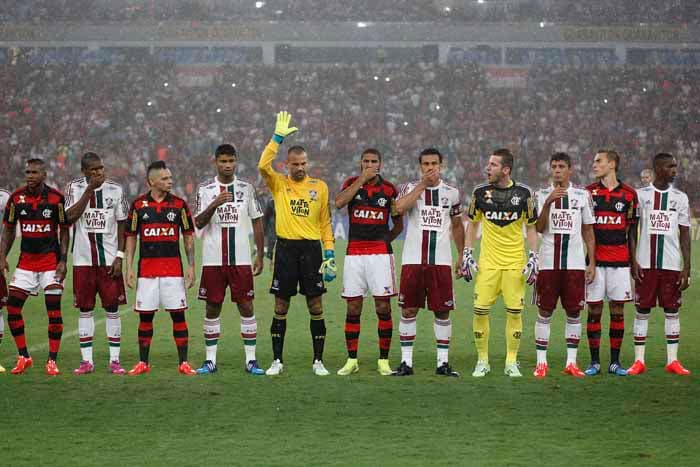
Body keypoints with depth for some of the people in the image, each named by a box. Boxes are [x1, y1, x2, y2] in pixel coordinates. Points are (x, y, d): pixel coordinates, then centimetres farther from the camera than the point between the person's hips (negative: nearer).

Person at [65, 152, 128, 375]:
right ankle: (86, 361, 10)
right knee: (85, 309, 4)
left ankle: (114, 360, 4)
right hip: (83, 259, 1)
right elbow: (71, 216, -14)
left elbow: (121, 225, 2)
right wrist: (90, 189, -16)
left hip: (109, 259, -1)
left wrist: (119, 256, -4)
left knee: (112, 308, -1)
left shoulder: (115, 190, 0)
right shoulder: (75, 188, 1)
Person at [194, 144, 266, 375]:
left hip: (241, 259, 0)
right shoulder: (205, 189, 3)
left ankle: (251, 360, 3)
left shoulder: (246, 188, 5)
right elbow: (198, 223, -4)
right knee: (212, 308, 4)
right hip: (213, 259, 0)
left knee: (246, 306, -1)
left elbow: (257, 223, 8)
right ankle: (210, 360, 10)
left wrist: (260, 255, 4)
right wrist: (215, 204, -21)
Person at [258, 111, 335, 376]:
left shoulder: (319, 187, 9)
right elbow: (263, 166, -16)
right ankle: (277, 361, 8)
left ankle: (318, 361, 8)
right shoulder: (278, 184, 5)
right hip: (286, 247, -1)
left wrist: (329, 252, 2)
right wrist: (278, 137, -16)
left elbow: (325, 222, 10)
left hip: (312, 249, 1)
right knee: (281, 307, 2)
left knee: (316, 306, 1)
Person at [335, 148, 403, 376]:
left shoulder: (389, 189, 6)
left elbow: (398, 225, 15)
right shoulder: (351, 183, 7)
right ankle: (351, 360, 9)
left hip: (380, 252, -1)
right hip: (354, 252, 1)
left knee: (383, 306, -4)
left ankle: (384, 360, 3)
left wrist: (385, 240, 2)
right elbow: (338, 203, -15)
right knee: (353, 308, 2)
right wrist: (361, 180, -13)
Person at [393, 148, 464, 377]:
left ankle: (443, 362, 9)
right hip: (413, 259, -1)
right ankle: (406, 362, 6)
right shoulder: (411, 188, 3)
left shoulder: (452, 193, 9)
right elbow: (400, 208, -19)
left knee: (442, 311, 2)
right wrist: (422, 184, -16)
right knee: (408, 310, 0)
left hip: (441, 260, 1)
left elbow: (457, 226, 18)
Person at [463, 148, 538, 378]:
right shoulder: (481, 192, 1)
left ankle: (511, 362, 12)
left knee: (514, 312, 0)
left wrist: (533, 258, -1)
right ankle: (482, 361, 8)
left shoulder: (523, 193, -2)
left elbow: (531, 227, 6)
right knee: (480, 311, -5)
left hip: (515, 263, -1)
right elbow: (472, 223, 13)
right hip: (488, 262, 1)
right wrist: (467, 254, 5)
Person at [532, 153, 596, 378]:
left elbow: (588, 232, 10)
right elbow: (538, 228, -6)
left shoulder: (582, 195, 6)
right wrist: (548, 202, -18)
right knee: (545, 312, 1)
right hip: (548, 263, -1)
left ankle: (571, 362, 9)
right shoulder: (542, 195, 5)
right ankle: (541, 362, 5)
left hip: (575, 263, 1)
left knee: (574, 312, 3)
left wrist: (592, 263, 5)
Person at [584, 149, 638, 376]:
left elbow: (632, 230, 10)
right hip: (595, 260, 0)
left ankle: (615, 362, 10)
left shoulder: (629, 194, 5)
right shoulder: (588, 192, 4)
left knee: (618, 311, 3)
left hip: (620, 261, 1)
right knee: (594, 310, 0)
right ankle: (594, 362, 6)